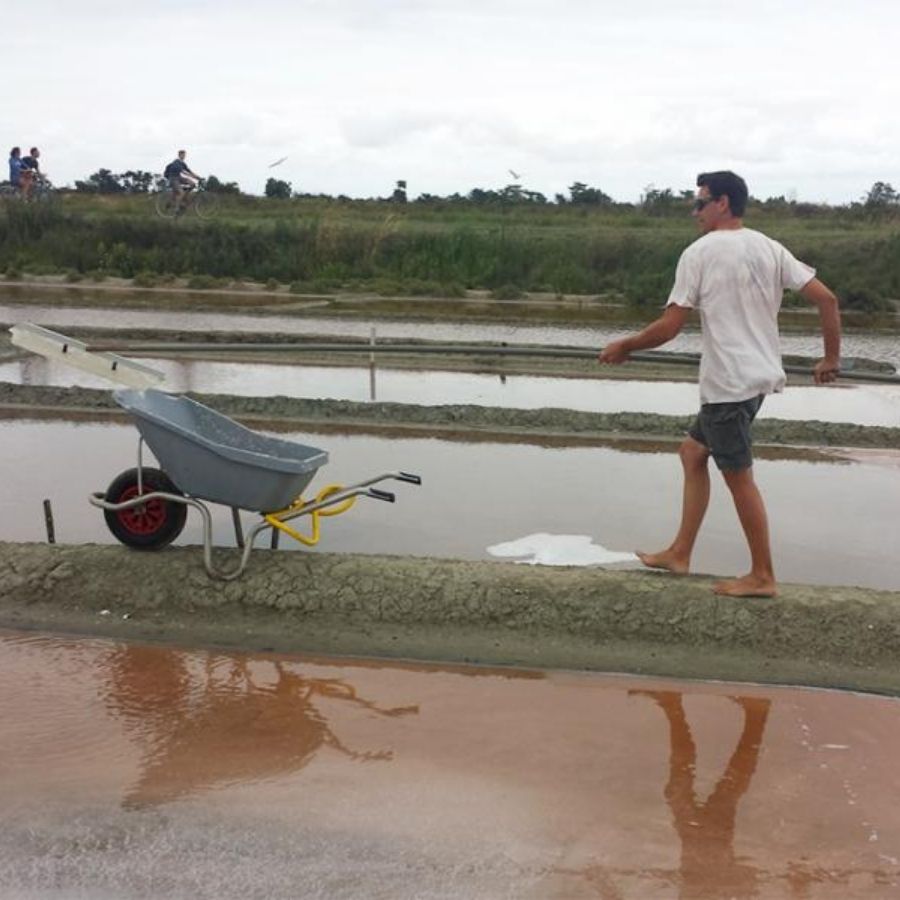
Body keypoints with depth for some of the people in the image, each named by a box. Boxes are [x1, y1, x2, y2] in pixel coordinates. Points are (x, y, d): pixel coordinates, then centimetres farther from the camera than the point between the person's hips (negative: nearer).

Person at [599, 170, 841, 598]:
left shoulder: (700, 253, -9)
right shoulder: (770, 249, 9)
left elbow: (669, 326, -11)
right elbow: (827, 299, 3)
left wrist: (623, 346, 4)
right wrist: (831, 359, 12)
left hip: (729, 382, -8)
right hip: (758, 376, 8)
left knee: (739, 476, 2)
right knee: (693, 451, 18)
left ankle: (762, 576, 12)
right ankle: (679, 553, 23)